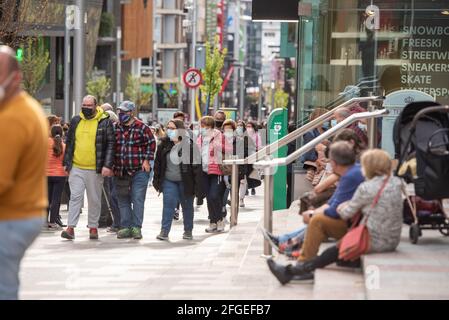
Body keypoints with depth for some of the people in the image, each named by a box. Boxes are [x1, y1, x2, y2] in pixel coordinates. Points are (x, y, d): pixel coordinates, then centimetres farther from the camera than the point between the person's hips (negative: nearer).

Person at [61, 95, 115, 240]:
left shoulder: (105, 122, -2)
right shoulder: (75, 121, 9)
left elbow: (110, 144, -4)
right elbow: (69, 142, 16)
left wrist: (107, 165, -12)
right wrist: (67, 163, 13)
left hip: (95, 169, -2)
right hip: (76, 168, 2)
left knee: (94, 199, 7)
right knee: (75, 197, -4)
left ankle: (93, 227, 18)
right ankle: (71, 227, -6)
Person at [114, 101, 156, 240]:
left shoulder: (142, 128, -4)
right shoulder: (115, 128, 8)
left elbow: (151, 143, 2)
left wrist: (146, 160, -5)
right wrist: (110, 164, 10)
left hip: (139, 171, -5)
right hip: (120, 171, 5)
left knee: (137, 199, -6)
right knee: (123, 201, 7)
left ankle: (136, 227, -3)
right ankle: (126, 227, 13)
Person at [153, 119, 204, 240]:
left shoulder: (190, 145, -11)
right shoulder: (165, 144, 2)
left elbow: (196, 166, -11)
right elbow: (158, 162, 10)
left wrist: (198, 186, -14)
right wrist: (157, 180, 7)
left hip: (185, 181, -2)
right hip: (169, 180, 2)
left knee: (187, 206, 10)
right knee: (168, 204, -9)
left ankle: (188, 231, 23)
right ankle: (164, 231, -9)